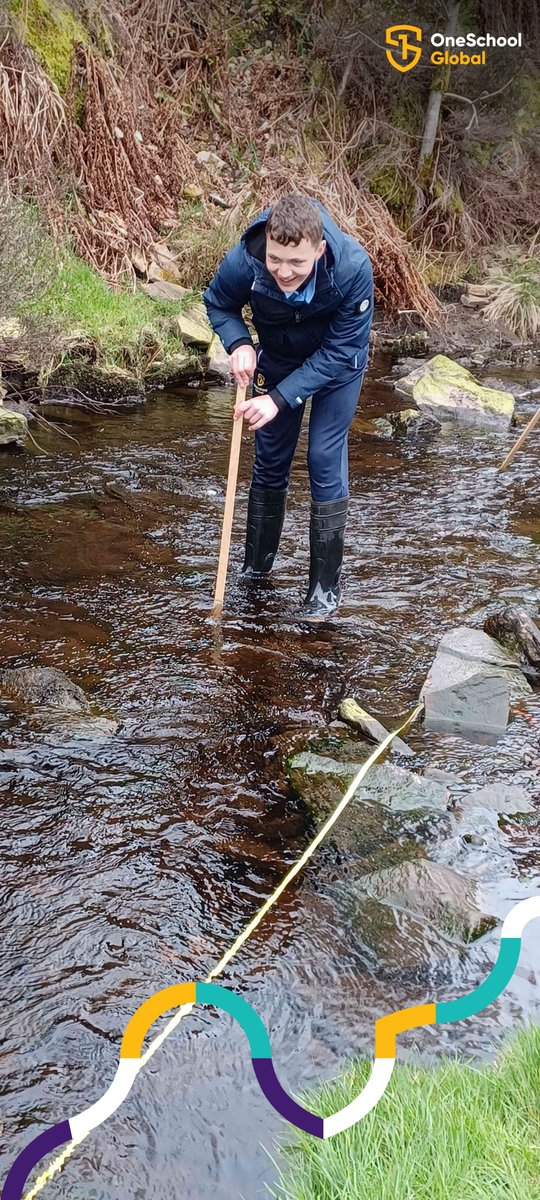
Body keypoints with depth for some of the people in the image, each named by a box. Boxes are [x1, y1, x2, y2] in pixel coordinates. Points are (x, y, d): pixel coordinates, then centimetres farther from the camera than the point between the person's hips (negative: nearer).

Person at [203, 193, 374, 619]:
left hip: (336, 363, -2)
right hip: (277, 357, 3)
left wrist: (280, 398, -34)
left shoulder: (353, 267, -37)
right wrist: (239, 344, -28)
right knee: (270, 459, 7)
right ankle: (256, 567, 25)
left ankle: (326, 586, 2)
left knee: (326, 461, -9)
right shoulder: (244, 260, -32)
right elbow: (218, 303, -8)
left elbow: (340, 352, -29)